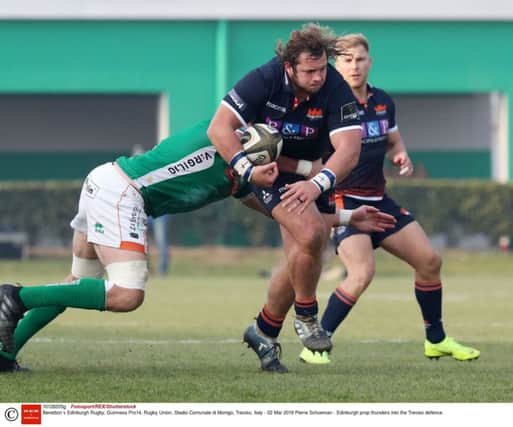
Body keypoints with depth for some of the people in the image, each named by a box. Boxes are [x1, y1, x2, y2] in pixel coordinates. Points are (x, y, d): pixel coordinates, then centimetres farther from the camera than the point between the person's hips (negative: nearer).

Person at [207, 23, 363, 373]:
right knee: (310, 233, -25)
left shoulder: (336, 90, -25)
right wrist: (247, 169, -34)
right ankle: (306, 317, -3)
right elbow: (220, 127, -24)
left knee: (300, 258, 5)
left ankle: (264, 331, 26)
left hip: (311, 170, 3)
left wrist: (318, 184, -48)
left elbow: (349, 149, -33)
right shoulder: (265, 80, -26)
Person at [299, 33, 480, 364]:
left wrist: (401, 157, 1)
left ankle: (437, 340, 25)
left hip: (379, 199, 7)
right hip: (344, 200, -7)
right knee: (362, 273, -26)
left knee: (429, 260, 8)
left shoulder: (383, 102, 6)